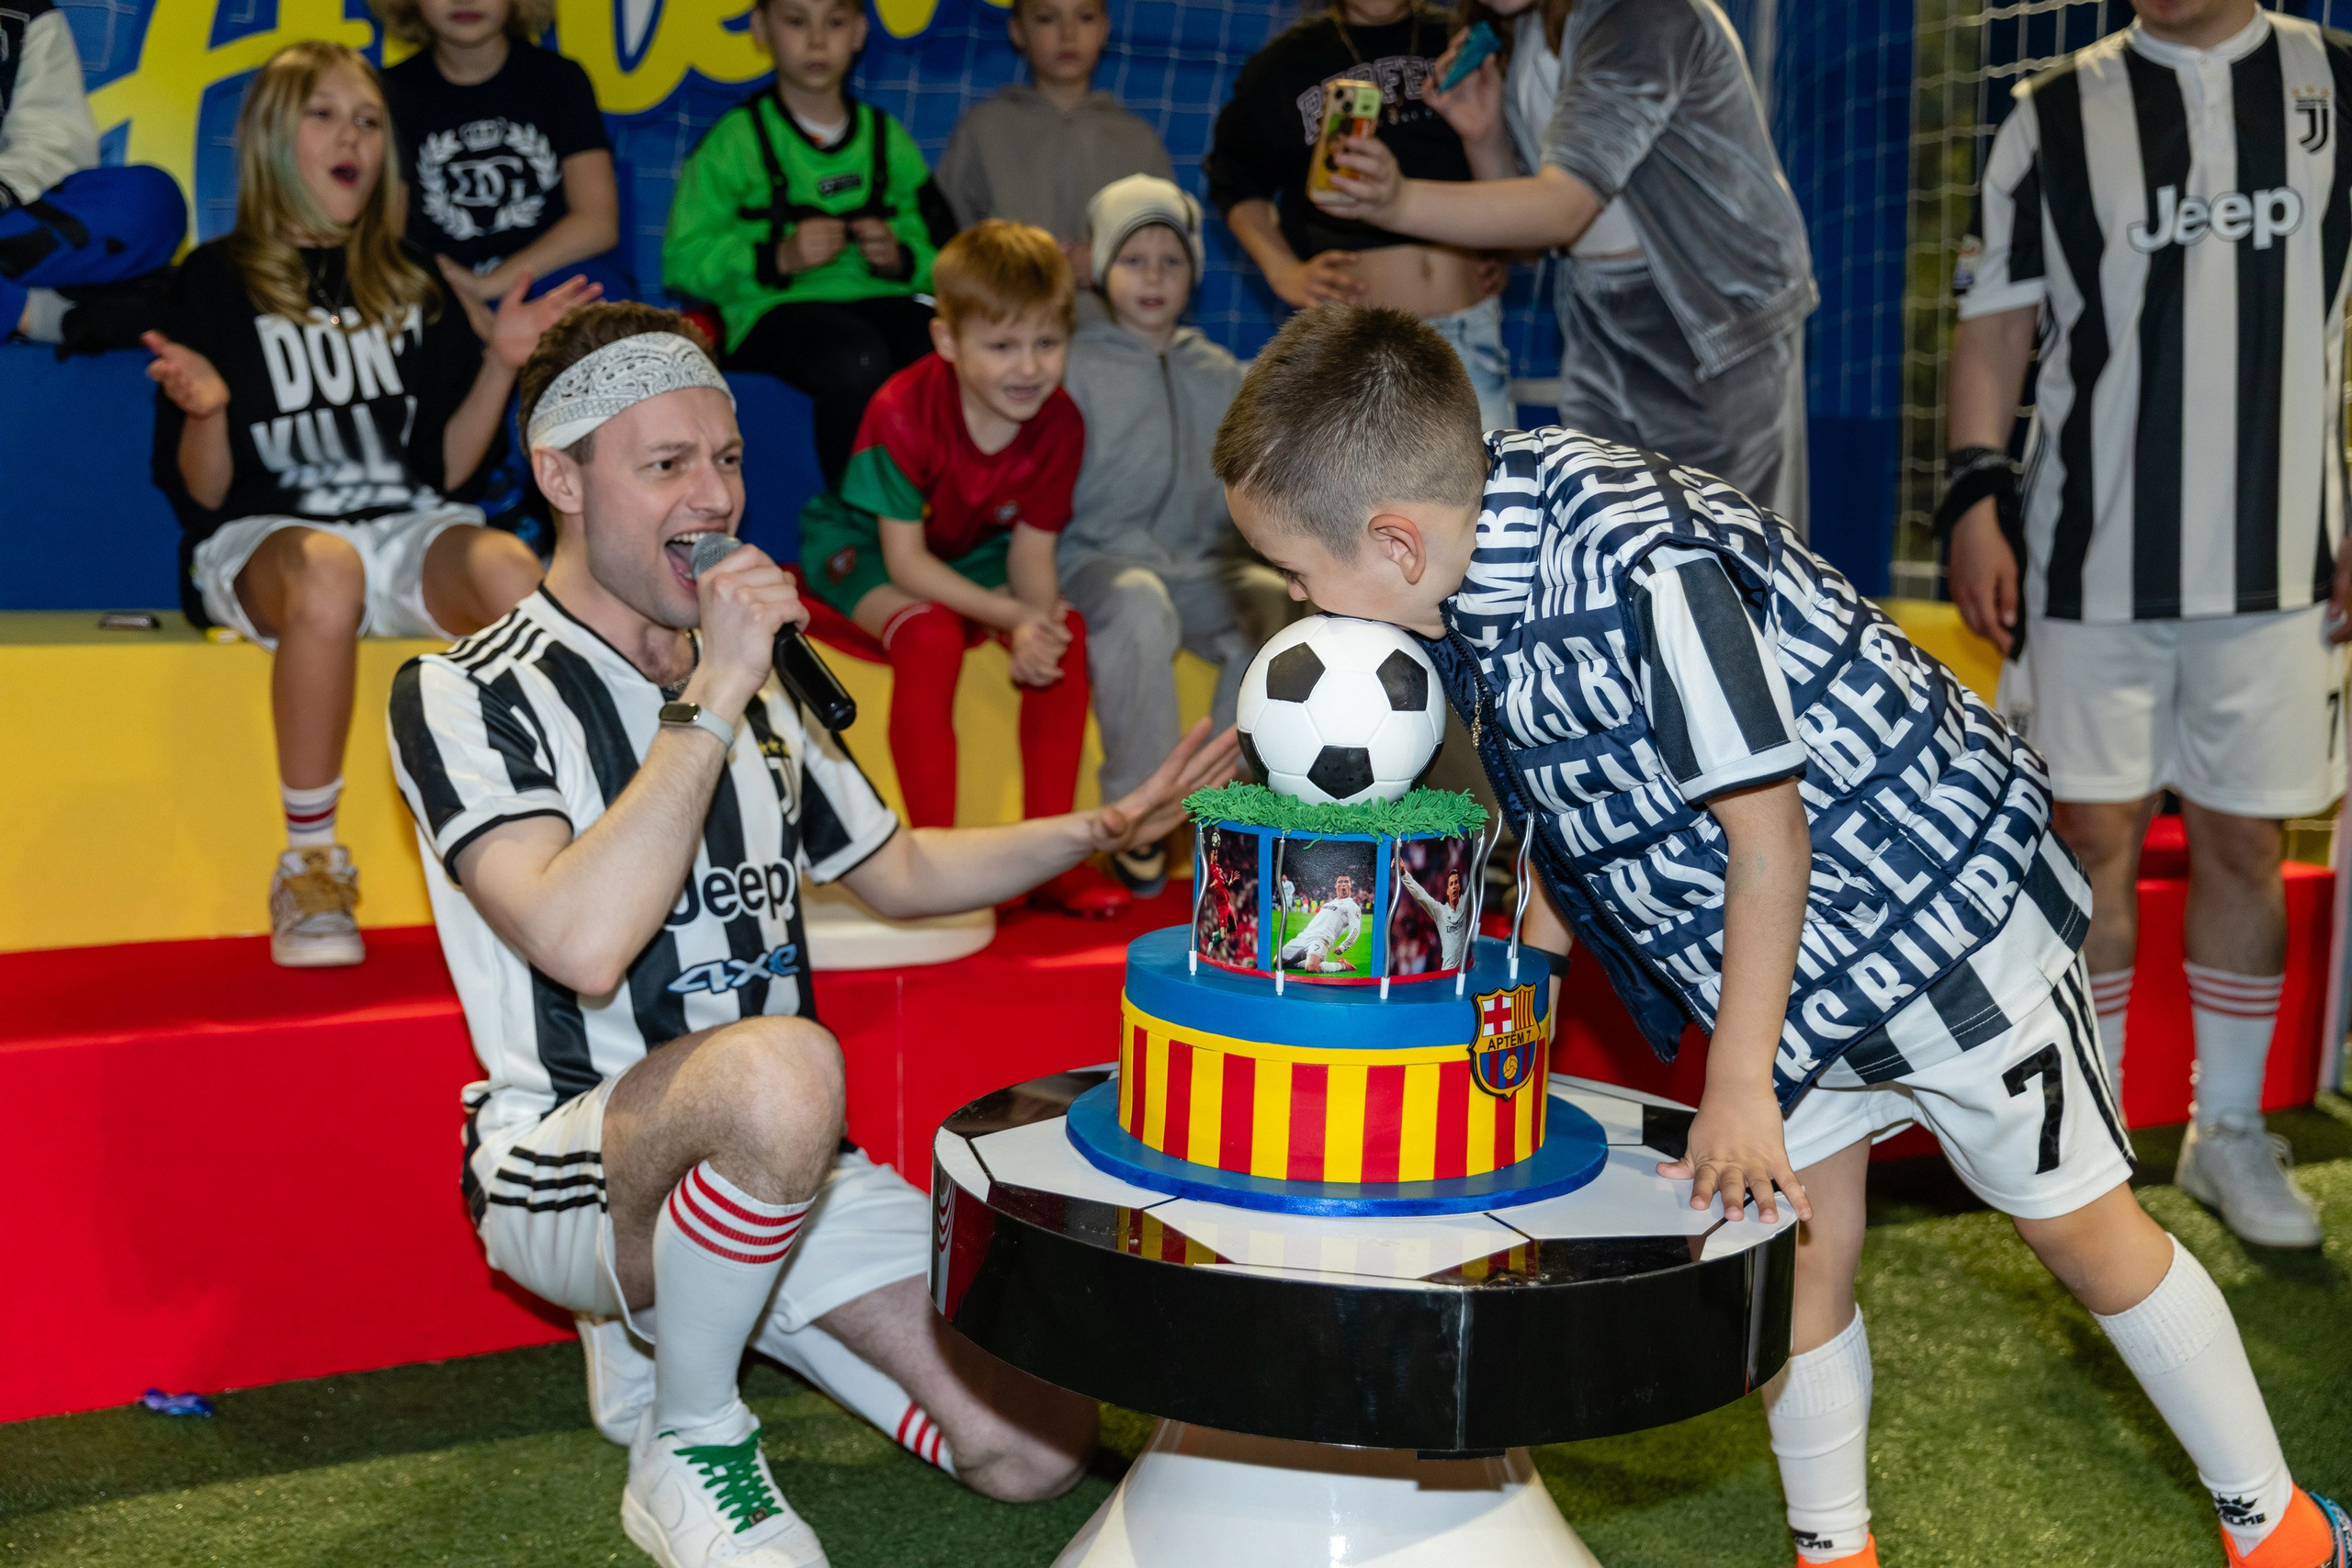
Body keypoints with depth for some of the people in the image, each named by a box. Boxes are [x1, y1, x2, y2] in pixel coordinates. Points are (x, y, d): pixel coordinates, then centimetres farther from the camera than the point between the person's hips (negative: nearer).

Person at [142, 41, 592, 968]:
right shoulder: (218, 281, 6)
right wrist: (205, 411, -18)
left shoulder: (411, 285, 17)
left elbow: (442, 470, 13)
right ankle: (309, 868, -27)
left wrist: (501, 363, 3)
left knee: (513, 571, -33)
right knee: (326, 575, -40)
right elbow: (202, 494, 3)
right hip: (262, 534, -3)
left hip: (405, 528, 3)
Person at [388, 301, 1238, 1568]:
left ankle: (678, 1313, 16)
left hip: (777, 1164, 7)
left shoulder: (755, 691, 12)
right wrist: (712, 697, -23)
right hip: (566, 1168, -6)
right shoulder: (466, 697, -10)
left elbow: (898, 872, 25)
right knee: (782, 1066, -40)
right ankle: (689, 1441, -11)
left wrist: (1107, 827, 12)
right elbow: (583, 944, -27)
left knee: (1038, 1451, -5)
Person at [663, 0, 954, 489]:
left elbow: (941, 257, 20)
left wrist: (900, 259, -4)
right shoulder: (736, 140, 6)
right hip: (776, 310, -3)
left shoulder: (888, 138, 18)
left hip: (881, 299, 4)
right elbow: (682, 261, 0)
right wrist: (779, 258, -15)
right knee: (859, 358, -38)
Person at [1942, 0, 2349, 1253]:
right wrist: (1975, 499, -6)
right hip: (2092, 552, -1)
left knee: (2242, 842, 8)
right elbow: (1995, 322, 4)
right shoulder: (2058, 113, 5)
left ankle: (2230, 1131, 24)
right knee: (2094, 836, 3)